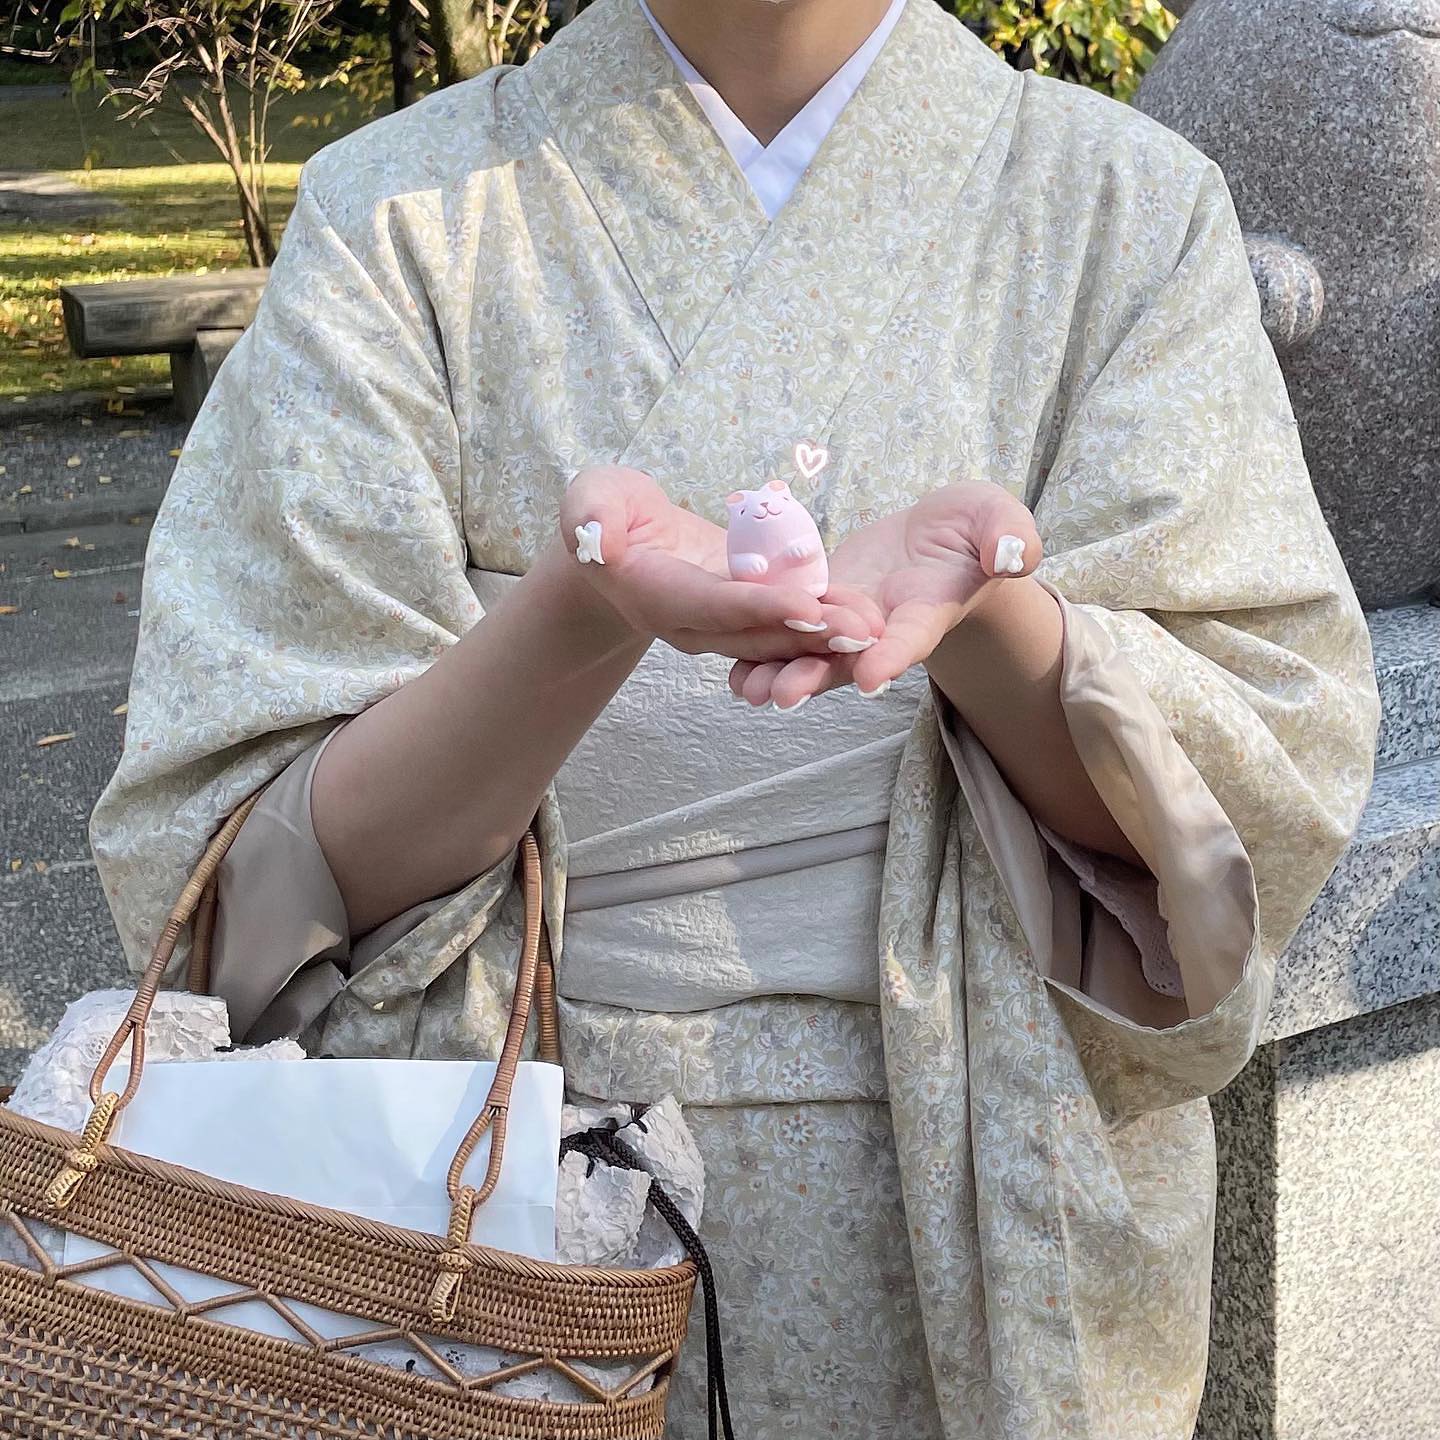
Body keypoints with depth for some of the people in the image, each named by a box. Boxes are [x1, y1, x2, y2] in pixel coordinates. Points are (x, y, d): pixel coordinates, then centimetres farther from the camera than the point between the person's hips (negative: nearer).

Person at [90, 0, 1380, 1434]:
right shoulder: (398, 213, -6)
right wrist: (582, 611, -32)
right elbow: (289, 864, -14)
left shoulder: (1132, 204, -4)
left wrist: (986, 613, -29)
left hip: (996, 1196, 1)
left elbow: (1250, 792, -10)